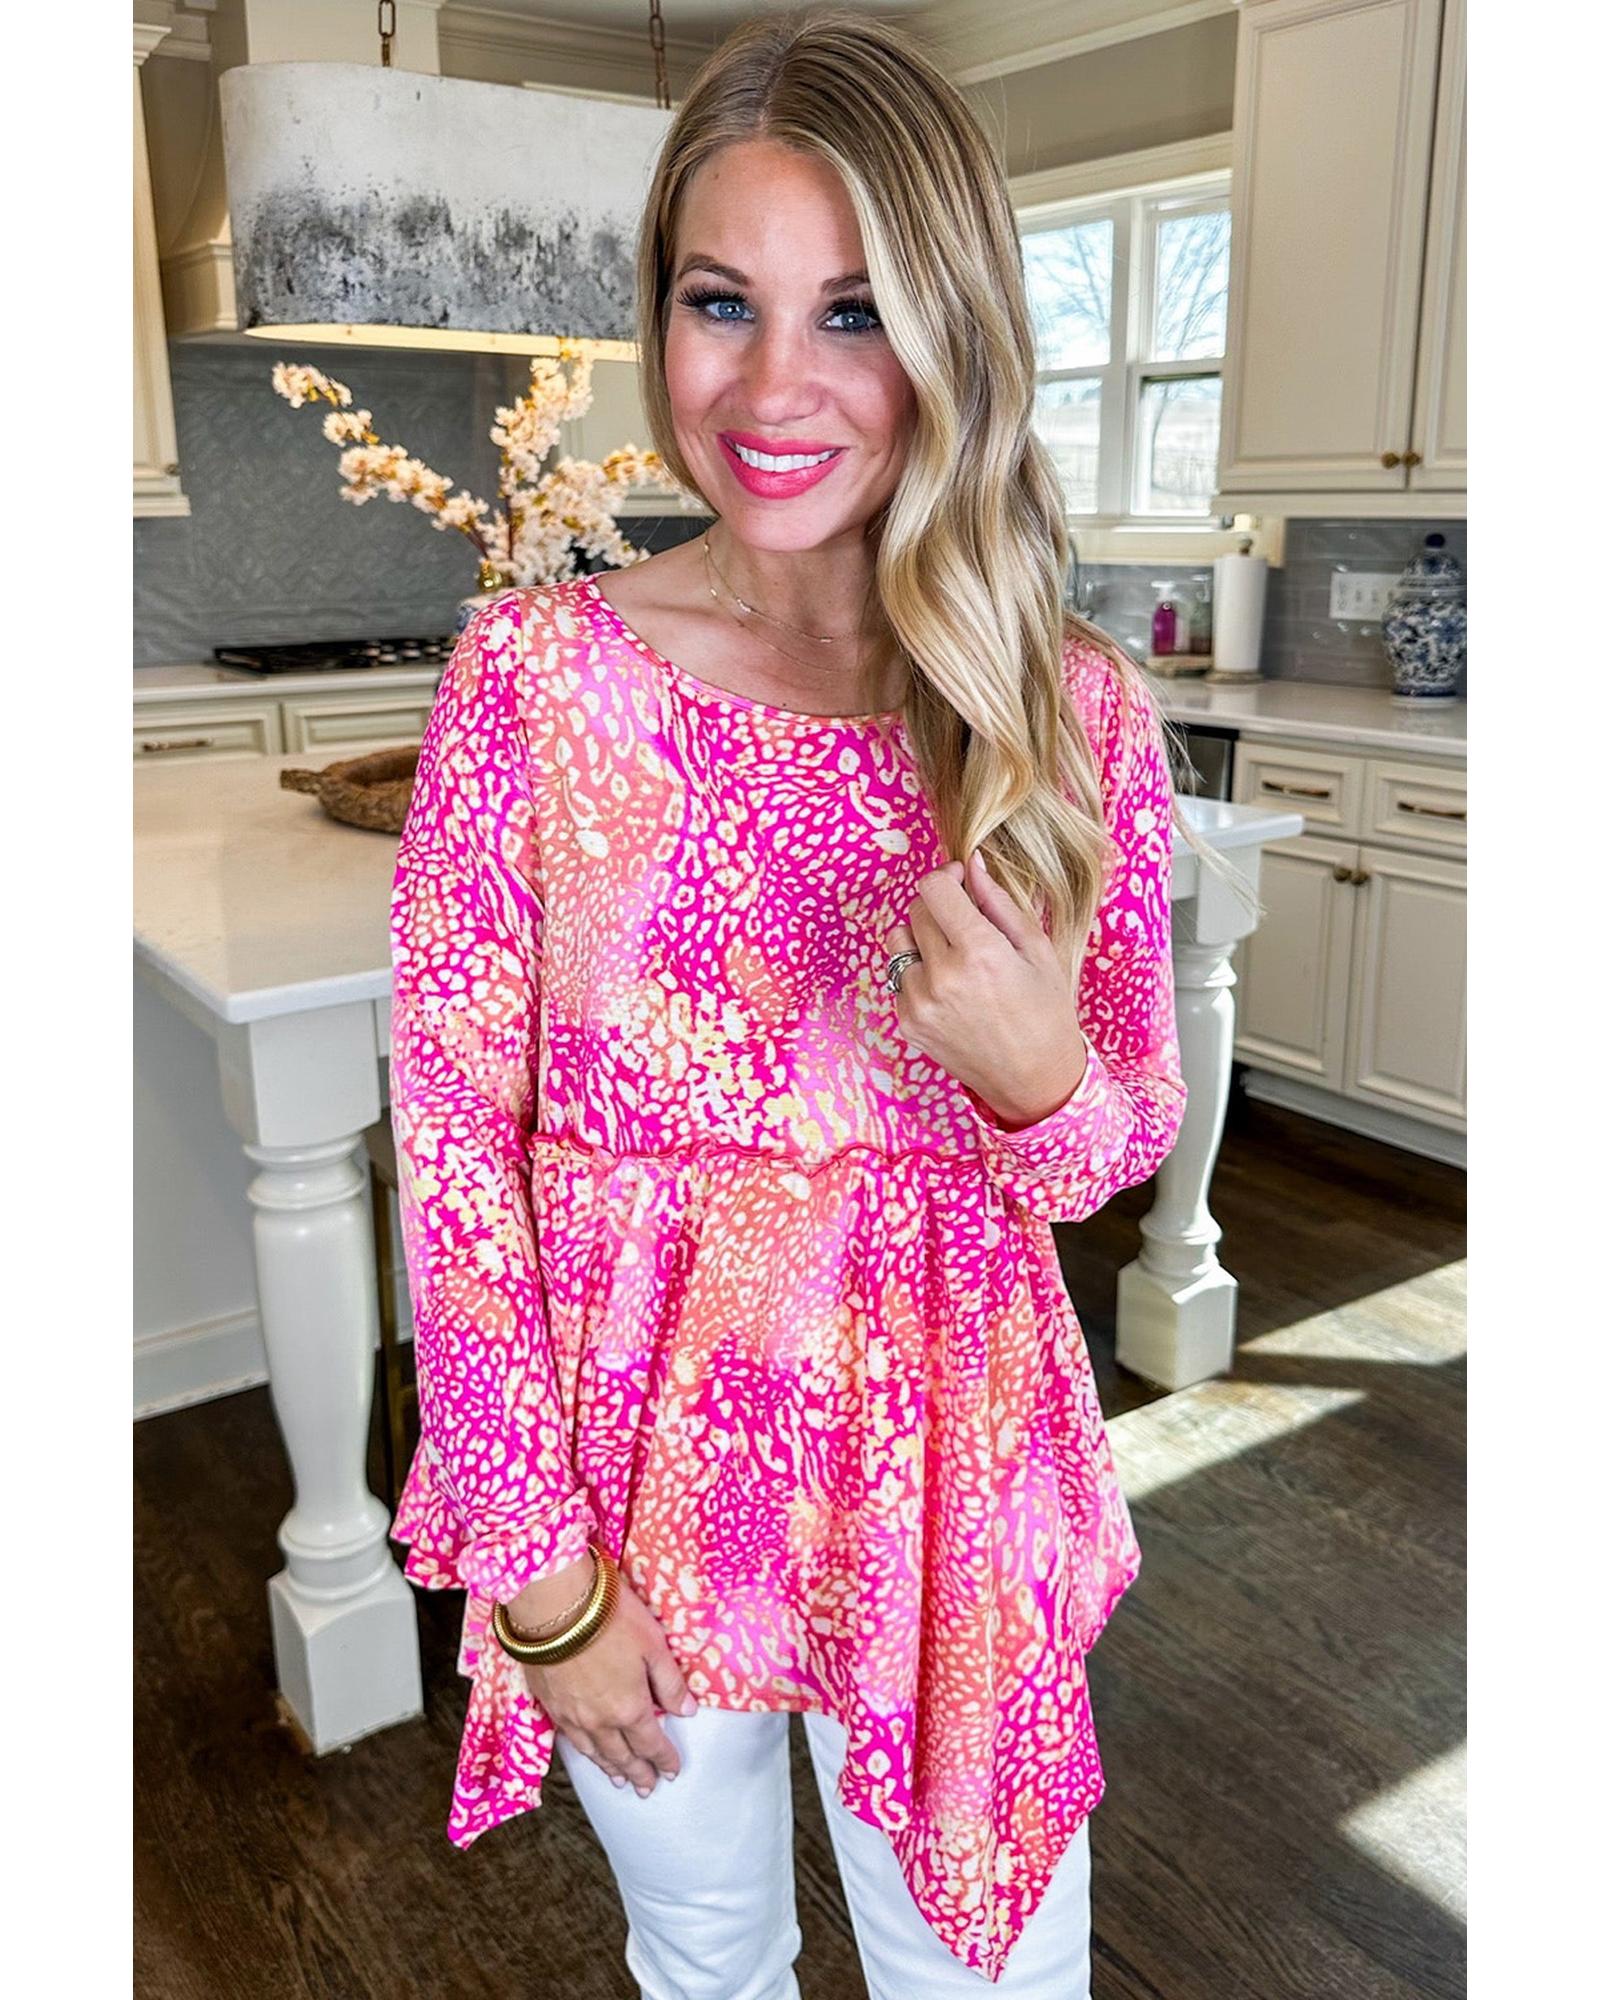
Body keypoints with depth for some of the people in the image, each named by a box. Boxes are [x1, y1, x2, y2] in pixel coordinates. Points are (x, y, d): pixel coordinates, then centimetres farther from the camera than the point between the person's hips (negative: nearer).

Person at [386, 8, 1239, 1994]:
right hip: (631, 1448, 0)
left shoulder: (1075, 710, -8)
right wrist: (540, 1571, -9)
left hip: (948, 1464, 1)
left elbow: (1115, 1148, 0)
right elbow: (452, 1148, -10)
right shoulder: (531, 672, -13)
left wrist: (1030, 1069, -24)